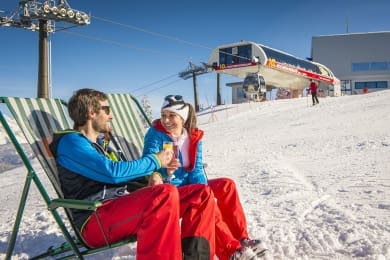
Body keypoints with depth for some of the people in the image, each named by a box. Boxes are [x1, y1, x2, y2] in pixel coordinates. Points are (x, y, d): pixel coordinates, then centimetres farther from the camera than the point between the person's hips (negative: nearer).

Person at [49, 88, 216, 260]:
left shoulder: (96, 144, 25)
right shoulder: (70, 142, -4)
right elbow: (113, 172, -17)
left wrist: (158, 165, 15)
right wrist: (155, 161, -3)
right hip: (95, 221, -9)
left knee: (201, 193, -4)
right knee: (166, 194, -36)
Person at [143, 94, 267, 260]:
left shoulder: (194, 136, 1)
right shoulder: (155, 134, -12)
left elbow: (197, 170, -2)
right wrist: (164, 171, -42)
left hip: (188, 185, 6)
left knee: (226, 185, -12)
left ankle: (241, 238, -10)